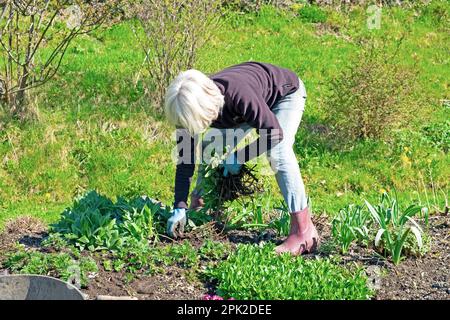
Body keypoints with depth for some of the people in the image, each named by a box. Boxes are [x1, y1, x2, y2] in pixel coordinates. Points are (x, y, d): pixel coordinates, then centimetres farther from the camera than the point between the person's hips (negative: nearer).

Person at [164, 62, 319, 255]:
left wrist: (239, 157, -28)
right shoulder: (189, 108, -24)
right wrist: (179, 208, -23)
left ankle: (304, 232, -27)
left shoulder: (238, 94, -44)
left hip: (286, 92, -6)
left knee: (277, 152, -27)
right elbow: (185, 160, -19)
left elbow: (274, 133, -35)